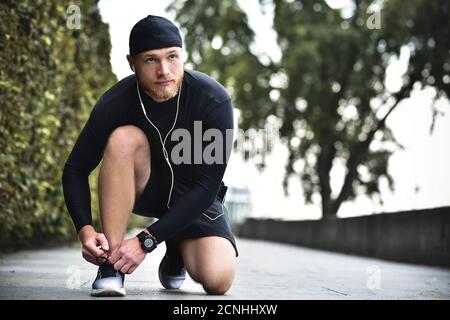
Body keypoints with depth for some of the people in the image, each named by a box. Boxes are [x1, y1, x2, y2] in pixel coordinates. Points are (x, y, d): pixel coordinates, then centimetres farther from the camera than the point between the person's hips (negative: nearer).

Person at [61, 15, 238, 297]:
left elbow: (206, 186, -26)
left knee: (218, 279, -25)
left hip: (194, 196, 0)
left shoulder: (214, 101, -26)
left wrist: (146, 241, -31)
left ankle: (177, 252, 13)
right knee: (124, 137, -32)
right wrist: (85, 229, -30)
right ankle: (111, 264, -26)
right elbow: (75, 170, -12)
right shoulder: (115, 104, -22)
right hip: (142, 188, 1)